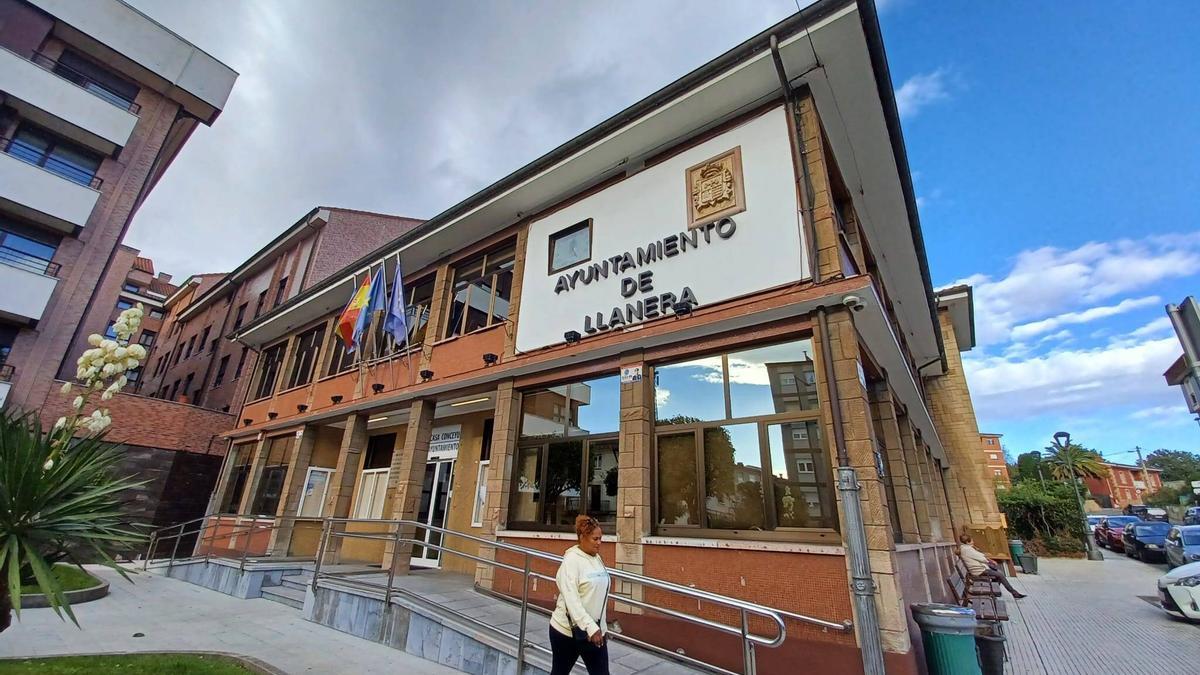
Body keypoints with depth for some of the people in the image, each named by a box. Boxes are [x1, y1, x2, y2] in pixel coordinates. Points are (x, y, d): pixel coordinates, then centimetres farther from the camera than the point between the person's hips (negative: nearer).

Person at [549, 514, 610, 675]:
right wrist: (590, 627, -26)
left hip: (595, 629, 6)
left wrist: (597, 627, 17)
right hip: (568, 630, -6)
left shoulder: (597, 558, 4)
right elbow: (571, 599, -23)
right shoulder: (571, 560, -18)